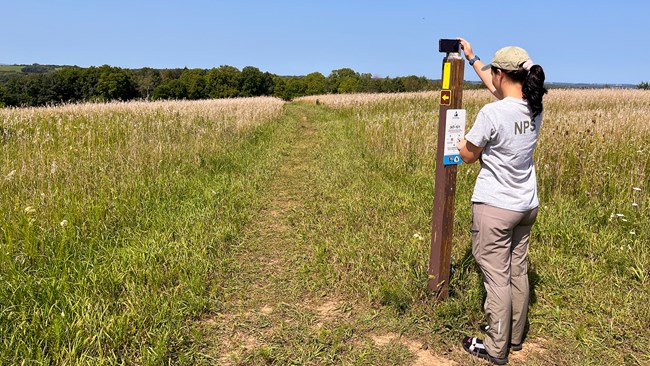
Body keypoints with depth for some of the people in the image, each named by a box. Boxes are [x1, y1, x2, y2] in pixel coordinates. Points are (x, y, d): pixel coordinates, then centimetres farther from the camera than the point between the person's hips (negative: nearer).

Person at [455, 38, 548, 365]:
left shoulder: (491, 113, -21)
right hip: (526, 205, 8)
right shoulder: (534, 108, 1)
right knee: (518, 272, 18)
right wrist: (472, 58, 28)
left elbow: (468, 155, -9)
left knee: (496, 277, 3)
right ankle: (514, 336, 35)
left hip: (494, 207, -7)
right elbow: (498, 89, 19)